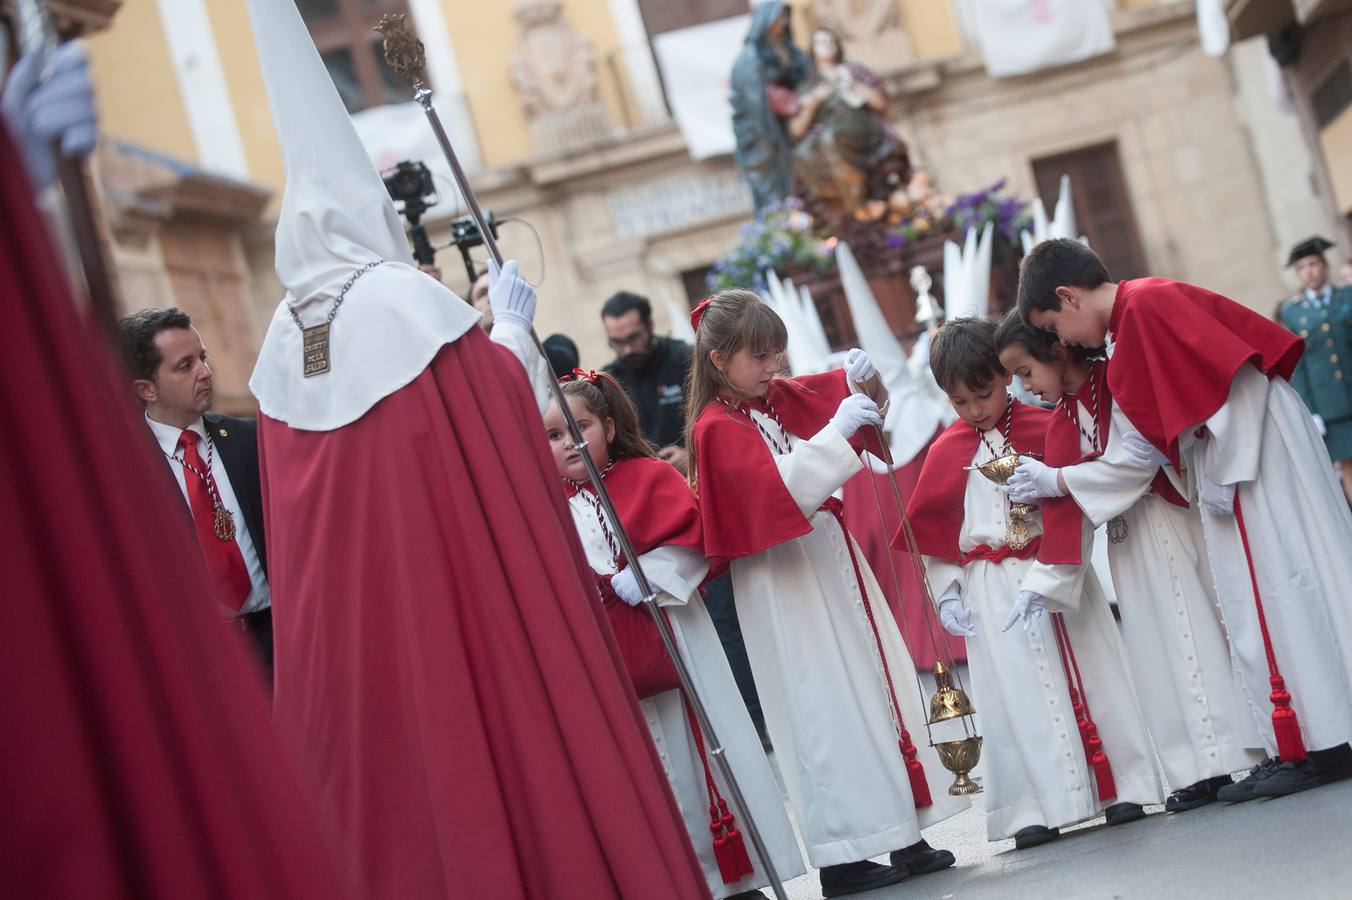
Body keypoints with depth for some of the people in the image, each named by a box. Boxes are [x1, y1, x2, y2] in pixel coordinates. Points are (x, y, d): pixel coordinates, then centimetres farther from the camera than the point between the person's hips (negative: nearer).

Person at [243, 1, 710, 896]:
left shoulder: (285, 336, 8)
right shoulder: (413, 300, -9)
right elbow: (508, 409, -5)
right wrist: (511, 321, 13)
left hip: (348, 604, 5)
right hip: (466, 588, -5)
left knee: (386, 746, 8)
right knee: (503, 727, 2)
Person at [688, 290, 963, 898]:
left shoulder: (779, 398, 8)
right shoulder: (717, 428, -13)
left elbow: (839, 393, 21)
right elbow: (778, 488, -26)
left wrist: (861, 378, -2)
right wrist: (838, 431, -28)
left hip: (830, 559, 8)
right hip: (785, 581, -8)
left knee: (877, 685, 9)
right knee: (824, 711, -6)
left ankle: (903, 835, 16)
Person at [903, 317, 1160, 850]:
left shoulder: (1045, 428, -7)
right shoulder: (945, 452, 2)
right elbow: (933, 532, 9)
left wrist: (1044, 583, -18)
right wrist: (947, 593, 1)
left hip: (1058, 577, -2)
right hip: (990, 591, 2)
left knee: (1088, 678, 4)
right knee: (1016, 696, 3)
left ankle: (1122, 786, 15)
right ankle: (1038, 809, 9)